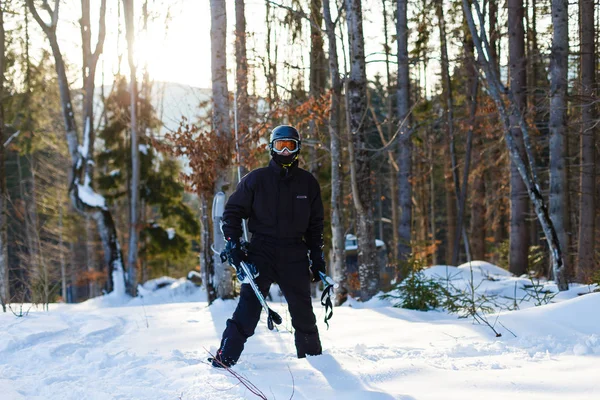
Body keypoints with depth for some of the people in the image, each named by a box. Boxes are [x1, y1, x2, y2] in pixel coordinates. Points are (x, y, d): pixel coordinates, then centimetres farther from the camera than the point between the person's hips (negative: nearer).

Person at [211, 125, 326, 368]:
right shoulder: (256, 180, 1)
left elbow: (316, 224, 15)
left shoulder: (308, 183, 9)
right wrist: (233, 246, -7)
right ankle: (224, 360, -13)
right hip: (261, 253, -2)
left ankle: (313, 359, 24)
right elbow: (232, 212, 4)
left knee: (303, 312, 7)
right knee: (248, 307, -13)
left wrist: (317, 257, 10)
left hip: (295, 255, 2)